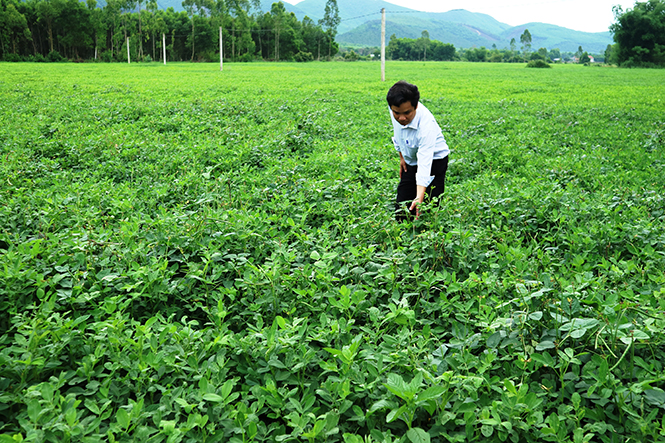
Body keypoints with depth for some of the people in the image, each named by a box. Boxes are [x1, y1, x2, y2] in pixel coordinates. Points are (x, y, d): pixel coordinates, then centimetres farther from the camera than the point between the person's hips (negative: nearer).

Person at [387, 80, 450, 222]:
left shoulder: (426, 126, -37)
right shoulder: (395, 108, -19)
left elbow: (425, 164, -43)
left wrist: (419, 198, -52)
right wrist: (402, 156, 8)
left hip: (433, 162, -6)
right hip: (411, 162, 6)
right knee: (401, 211, 6)